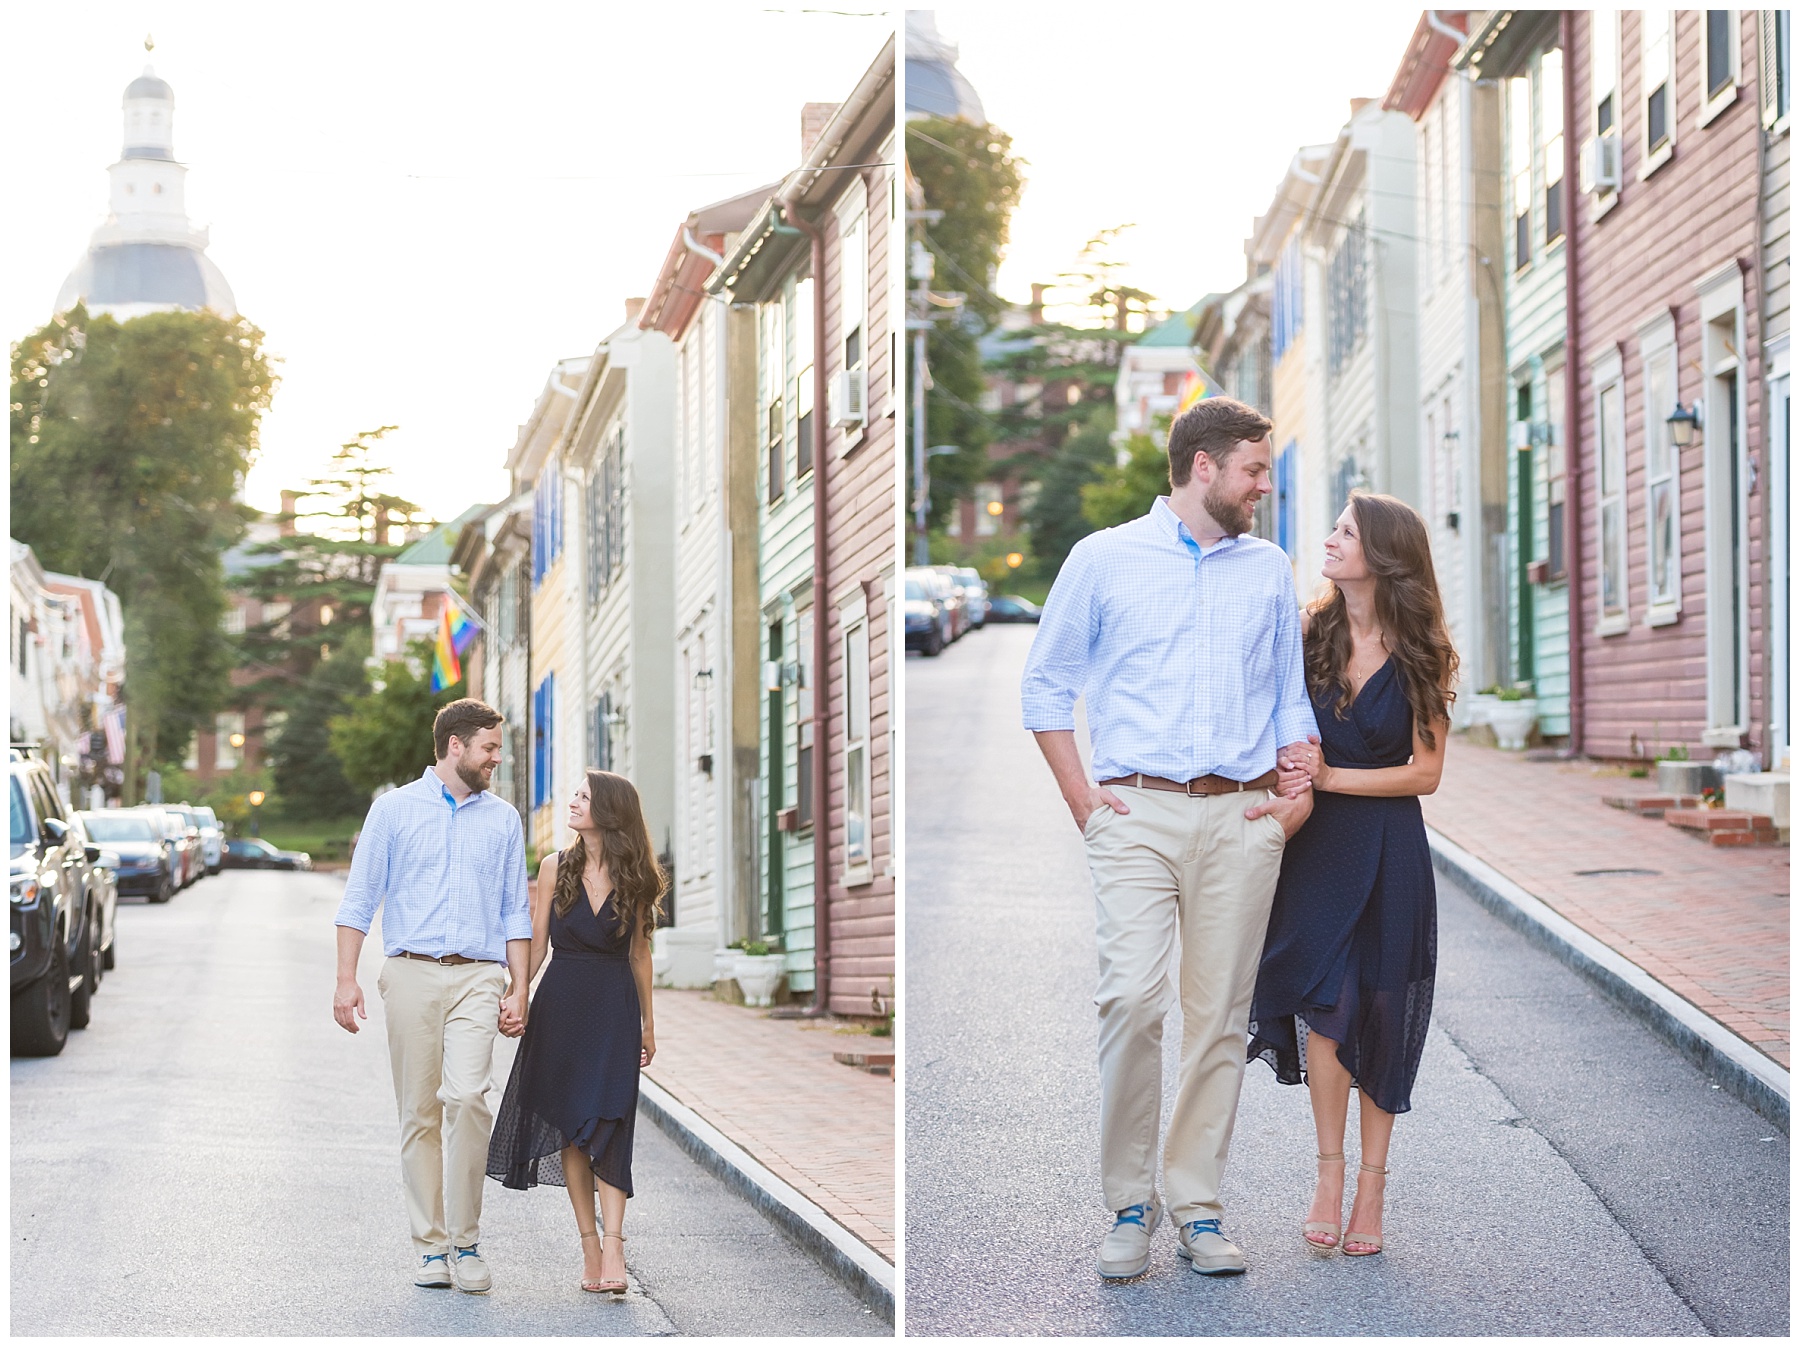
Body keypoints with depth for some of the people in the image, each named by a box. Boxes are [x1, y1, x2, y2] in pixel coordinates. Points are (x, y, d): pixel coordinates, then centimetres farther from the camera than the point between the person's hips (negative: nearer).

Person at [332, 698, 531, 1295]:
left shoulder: (502, 819, 15)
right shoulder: (394, 809, 8)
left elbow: (515, 911, 17)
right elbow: (359, 898, 6)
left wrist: (520, 987, 8)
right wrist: (346, 979, -2)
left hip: (478, 976, 0)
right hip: (412, 972, 0)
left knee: (466, 1096, -18)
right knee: (419, 1112, 1)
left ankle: (464, 1241, -10)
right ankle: (431, 1245, 9)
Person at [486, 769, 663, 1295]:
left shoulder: (633, 876, 2)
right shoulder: (556, 867, 3)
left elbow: (638, 952, 9)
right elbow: (537, 943, 4)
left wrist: (647, 1024, 13)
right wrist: (515, 999, -8)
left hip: (615, 1007, -1)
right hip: (561, 1004, 1)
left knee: (608, 1124, -12)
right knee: (569, 1126, 2)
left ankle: (612, 1241, -19)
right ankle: (591, 1245, 7)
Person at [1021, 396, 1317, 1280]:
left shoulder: (1269, 570, 17)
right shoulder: (1104, 559, 8)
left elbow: (1292, 693, 21)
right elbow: (1046, 683, 9)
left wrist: (1300, 790, 6)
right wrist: (1080, 795, 0)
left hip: (1240, 818, 3)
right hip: (1137, 811, -3)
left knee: (1221, 1015, 1)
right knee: (1132, 998, -14)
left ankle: (1198, 1205, 7)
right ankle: (1129, 1204, -3)